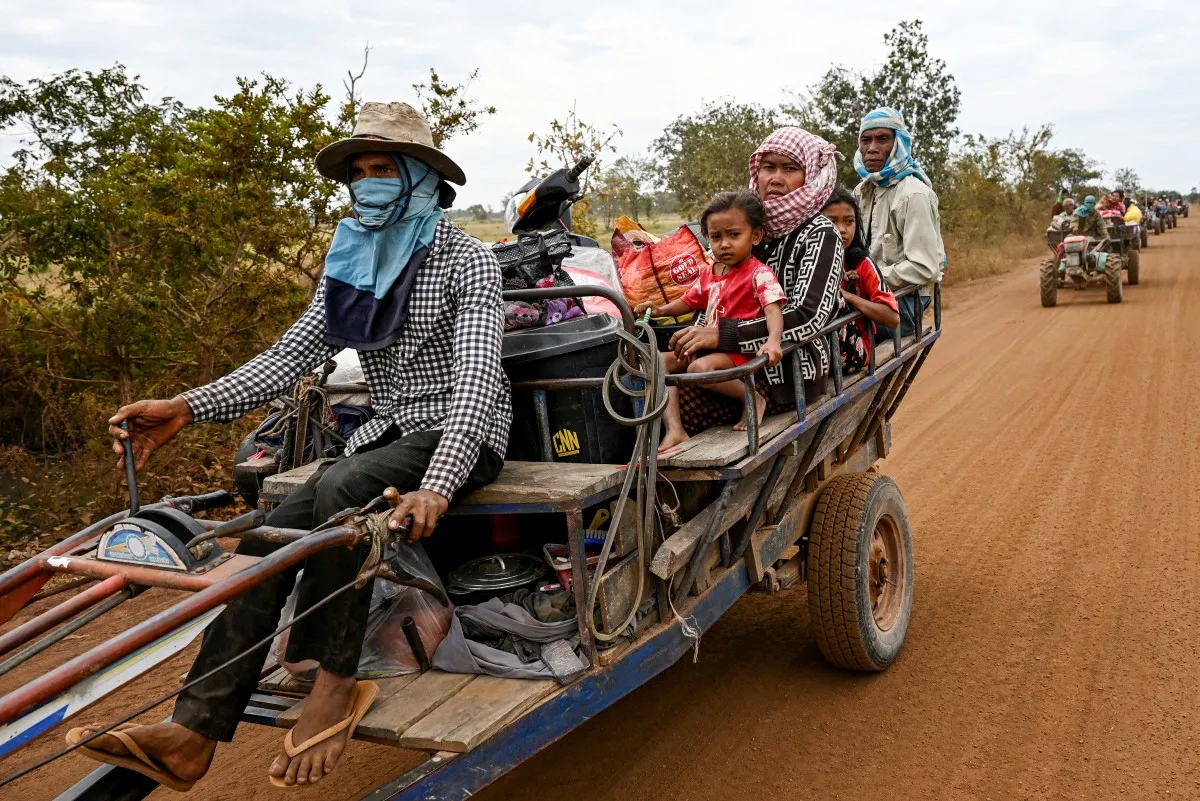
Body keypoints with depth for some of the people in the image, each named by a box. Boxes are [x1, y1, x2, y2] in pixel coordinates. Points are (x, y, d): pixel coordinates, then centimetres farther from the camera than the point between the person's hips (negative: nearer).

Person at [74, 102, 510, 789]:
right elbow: (292, 356, 4)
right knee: (270, 539, -16)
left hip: (462, 435, -6)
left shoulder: (468, 260, -10)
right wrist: (186, 409, -10)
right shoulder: (352, 264, 11)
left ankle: (334, 683, -21)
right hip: (390, 430, 6)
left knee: (342, 488, -34)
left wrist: (437, 485, -41)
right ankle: (193, 733, -17)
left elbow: (476, 375, -24)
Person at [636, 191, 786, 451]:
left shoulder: (759, 274, -12)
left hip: (740, 351, -8)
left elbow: (773, 308, -26)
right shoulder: (709, 273, 12)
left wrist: (773, 340, -45)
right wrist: (662, 310, 9)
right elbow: (690, 301, 27)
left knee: (700, 368, -34)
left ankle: (754, 399, -12)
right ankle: (674, 430, -17)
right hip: (708, 345, 8)